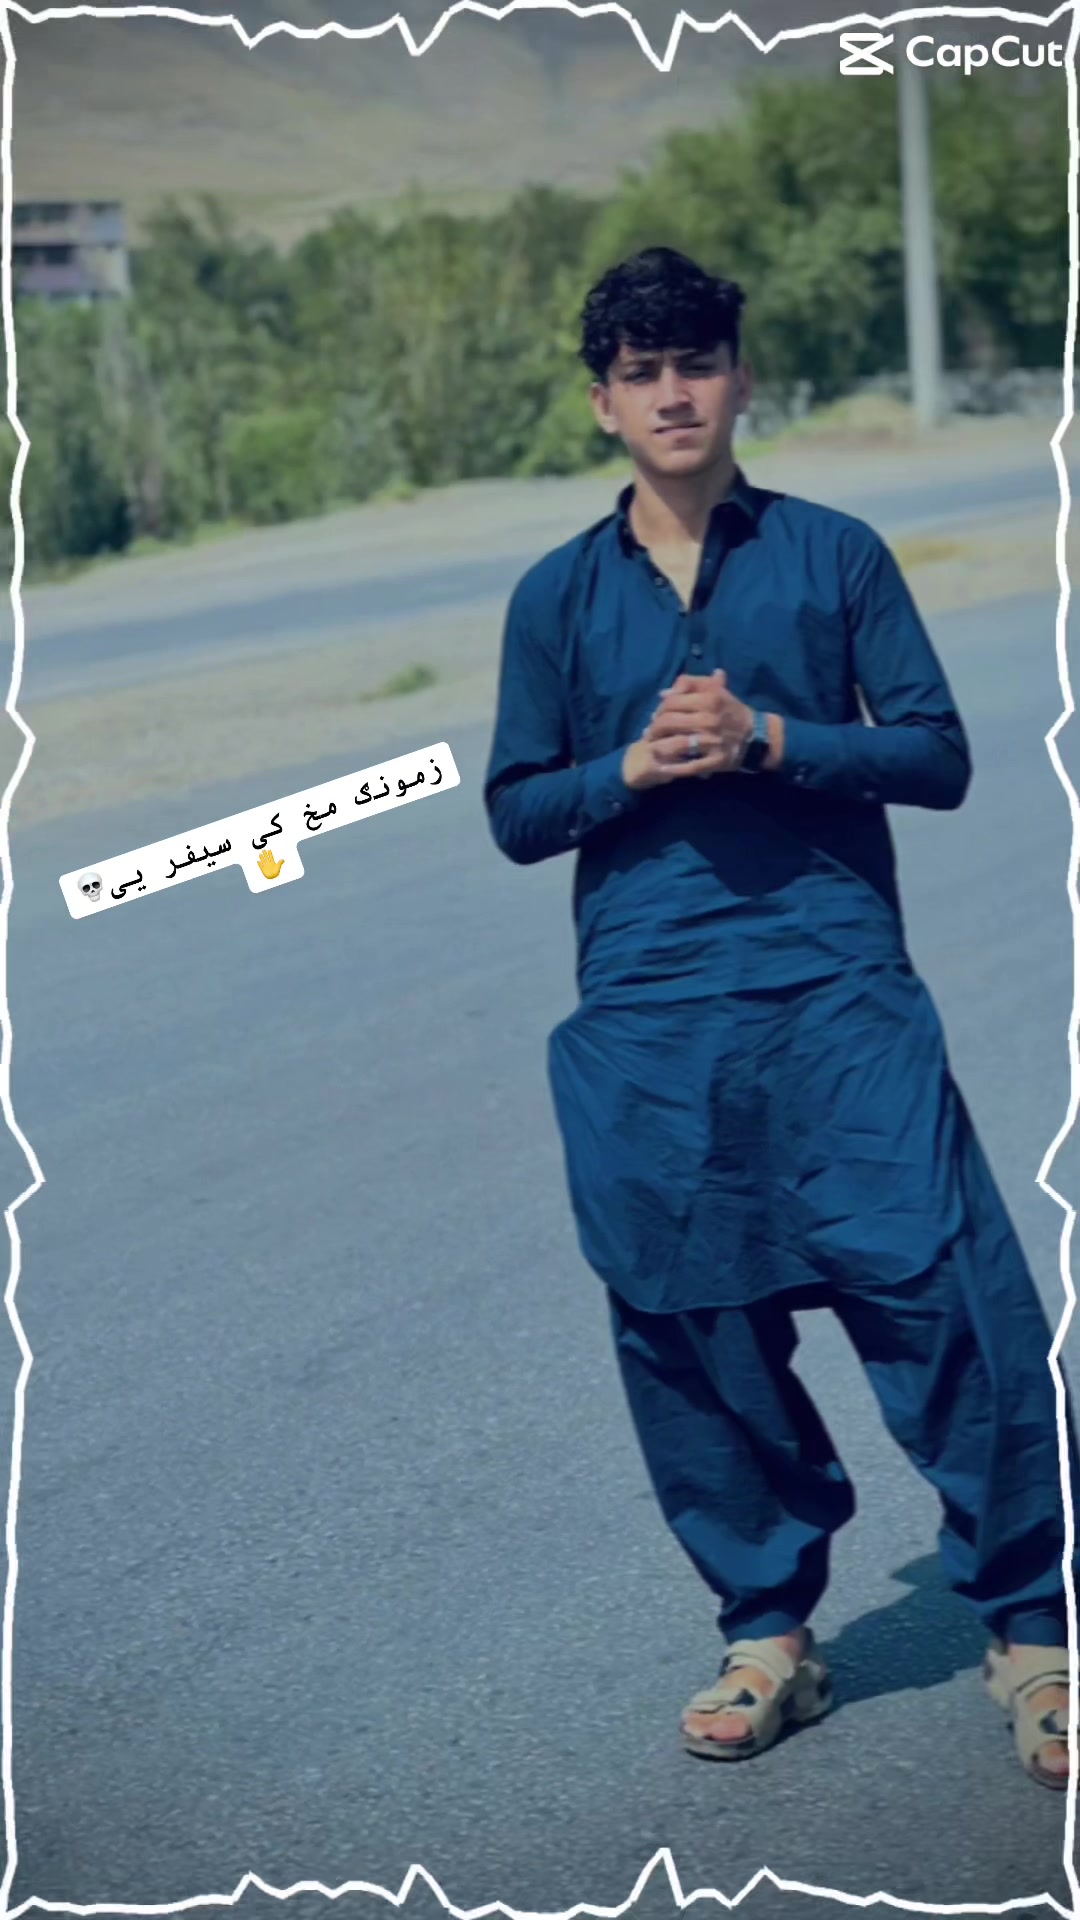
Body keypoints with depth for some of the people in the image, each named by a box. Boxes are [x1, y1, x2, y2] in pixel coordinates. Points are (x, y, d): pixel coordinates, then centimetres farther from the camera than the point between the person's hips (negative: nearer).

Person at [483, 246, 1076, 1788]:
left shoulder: (834, 554, 7)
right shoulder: (558, 597, 11)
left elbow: (937, 756, 3)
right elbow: (515, 813, 11)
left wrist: (769, 741, -11)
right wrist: (633, 767, -7)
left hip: (836, 984, -2)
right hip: (645, 1016, 2)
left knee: (947, 1295, -10)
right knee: (690, 1331, 5)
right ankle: (769, 1634, 21)